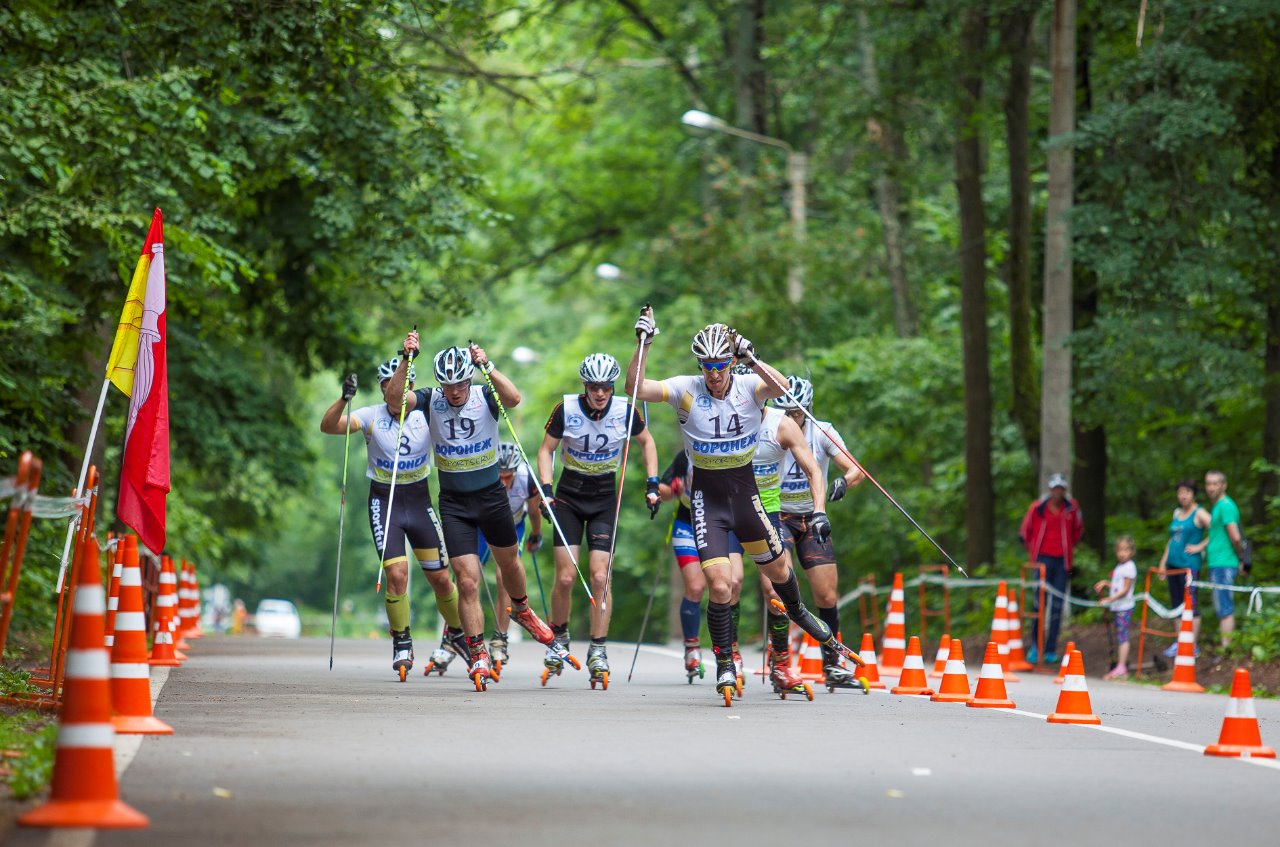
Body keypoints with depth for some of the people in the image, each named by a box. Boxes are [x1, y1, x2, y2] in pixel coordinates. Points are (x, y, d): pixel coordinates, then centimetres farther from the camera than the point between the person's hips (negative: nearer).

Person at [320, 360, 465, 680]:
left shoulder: (426, 413, -7)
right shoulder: (372, 417, -13)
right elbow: (328, 426, -24)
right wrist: (344, 398, -39)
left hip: (419, 500, 2)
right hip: (384, 501, -2)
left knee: (440, 578, 6)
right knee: (397, 574, -14)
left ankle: (457, 634, 30)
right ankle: (401, 645, 3)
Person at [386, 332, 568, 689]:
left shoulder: (485, 396, -12)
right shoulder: (431, 400, -9)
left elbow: (513, 399, -34)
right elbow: (393, 398, -25)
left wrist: (487, 367, -43)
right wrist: (407, 360, -34)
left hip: (491, 496, 1)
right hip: (454, 503, -1)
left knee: (509, 563, 22)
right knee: (468, 581, -8)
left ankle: (522, 610, 53)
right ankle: (479, 657, 1)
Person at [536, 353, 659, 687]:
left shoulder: (624, 411, -11)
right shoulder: (566, 409, -14)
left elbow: (646, 442, 8)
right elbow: (546, 449, -1)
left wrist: (652, 484, 1)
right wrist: (546, 489, -14)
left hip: (605, 499, 1)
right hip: (569, 496, 0)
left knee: (600, 577, -10)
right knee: (566, 577, -7)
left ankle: (598, 650, 1)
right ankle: (559, 638, 17)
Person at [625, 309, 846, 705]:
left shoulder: (749, 386, -10)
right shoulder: (686, 390, -11)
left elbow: (782, 387, -31)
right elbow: (636, 388, -22)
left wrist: (750, 357, -37)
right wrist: (643, 344, -29)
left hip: (745, 491, 2)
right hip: (707, 497, -2)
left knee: (777, 570, 19)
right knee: (719, 585, -13)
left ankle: (798, 613, 53)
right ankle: (725, 664, 4)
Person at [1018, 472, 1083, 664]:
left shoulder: (1072, 508, 2)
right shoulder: (1038, 508, -3)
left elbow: (1078, 530, 20)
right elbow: (1025, 531, 11)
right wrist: (1033, 549, 9)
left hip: (1062, 561, 2)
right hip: (1042, 559, -2)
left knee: (1057, 605, 1)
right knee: (1038, 601, -8)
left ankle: (1051, 649, 5)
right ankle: (1035, 646, 0)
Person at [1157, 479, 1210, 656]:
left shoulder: (1199, 513, -6)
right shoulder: (1177, 513, 17)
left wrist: (1200, 546, -13)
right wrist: (1163, 561, 19)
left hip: (1189, 564, -8)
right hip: (1173, 564, 8)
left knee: (1191, 604, -7)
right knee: (1176, 605, 10)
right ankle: (1179, 643, 17)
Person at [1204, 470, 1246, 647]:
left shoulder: (1225, 506, -14)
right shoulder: (1217, 506, 17)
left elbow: (1235, 537, -22)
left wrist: (1240, 556, -7)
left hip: (1223, 565, -10)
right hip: (1216, 565, 10)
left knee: (1224, 610, -9)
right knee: (1223, 609, 13)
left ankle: (1225, 648, -9)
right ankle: (1226, 646, 18)